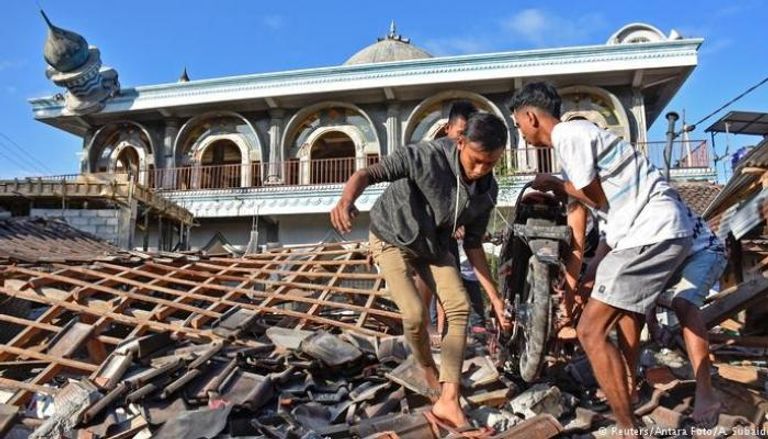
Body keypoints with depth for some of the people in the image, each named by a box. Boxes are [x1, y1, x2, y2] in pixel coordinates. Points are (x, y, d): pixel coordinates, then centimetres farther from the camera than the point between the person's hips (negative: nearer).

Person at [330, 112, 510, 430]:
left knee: (460, 308, -9)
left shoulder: (487, 190, -15)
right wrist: (346, 200, -63)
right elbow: (369, 174, -40)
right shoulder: (427, 156, -33)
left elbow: (473, 244, -5)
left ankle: (448, 402, -3)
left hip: (433, 245, 5)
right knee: (415, 314, -18)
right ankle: (430, 373, 15)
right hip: (392, 239, -5)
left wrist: (494, 297, -6)